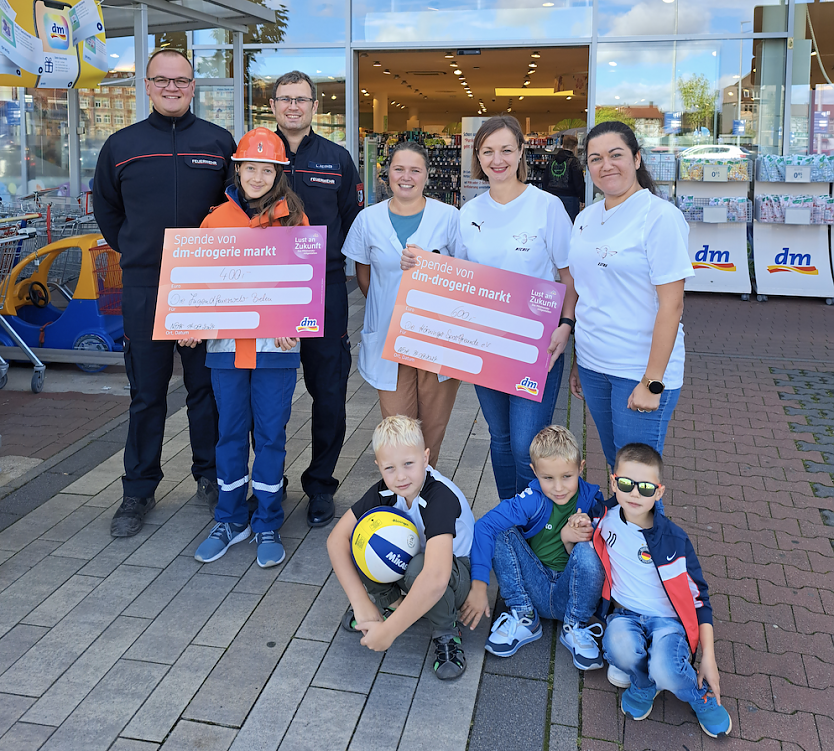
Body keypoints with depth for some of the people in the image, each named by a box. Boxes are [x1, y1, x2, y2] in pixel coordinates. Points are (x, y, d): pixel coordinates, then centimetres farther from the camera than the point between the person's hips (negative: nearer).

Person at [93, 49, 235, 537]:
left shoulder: (220, 143, 6)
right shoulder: (121, 145, 8)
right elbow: (106, 209, 19)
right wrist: (136, 253, 12)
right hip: (143, 288, 1)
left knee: (208, 387, 8)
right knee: (146, 393, 7)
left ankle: (211, 477, 23)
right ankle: (139, 491, 18)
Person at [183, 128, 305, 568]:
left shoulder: (292, 217, 2)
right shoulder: (217, 218, 8)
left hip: (275, 344, -2)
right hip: (226, 341, 2)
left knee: (270, 433, 4)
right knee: (230, 432, 10)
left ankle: (267, 525, 17)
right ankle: (230, 520, 24)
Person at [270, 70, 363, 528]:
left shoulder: (337, 159, 8)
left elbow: (353, 223, 10)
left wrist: (324, 258, -1)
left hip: (324, 289, 0)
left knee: (328, 392, 2)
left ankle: (320, 483, 18)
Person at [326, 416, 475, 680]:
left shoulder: (441, 498, -35)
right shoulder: (384, 491, -15)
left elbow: (435, 579, -48)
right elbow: (337, 539, -18)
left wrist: (388, 631, -42)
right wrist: (361, 601, -29)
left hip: (456, 572, -5)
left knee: (419, 567, -40)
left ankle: (446, 631, -10)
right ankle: (391, 602, 4)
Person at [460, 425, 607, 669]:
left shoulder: (592, 501, -11)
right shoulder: (532, 500, -15)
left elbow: (592, 559, -5)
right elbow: (484, 526, -24)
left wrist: (569, 540, -26)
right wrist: (479, 585, -31)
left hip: (569, 595, 0)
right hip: (535, 590, 1)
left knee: (586, 551, -30)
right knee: (504, 534, -20)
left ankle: (575, 629, -6)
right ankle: (523, 618, -8)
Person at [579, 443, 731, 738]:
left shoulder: (673, 539, -11)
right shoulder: (605, 517, -5)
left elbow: (698, 595, -4)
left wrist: (708, 656, -7)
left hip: (667, 618, -2)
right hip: (625, 614, 2)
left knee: (665, 672, -33)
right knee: (620, 649, -34)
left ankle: (701, 695, 4)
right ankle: (644, 683, 2)